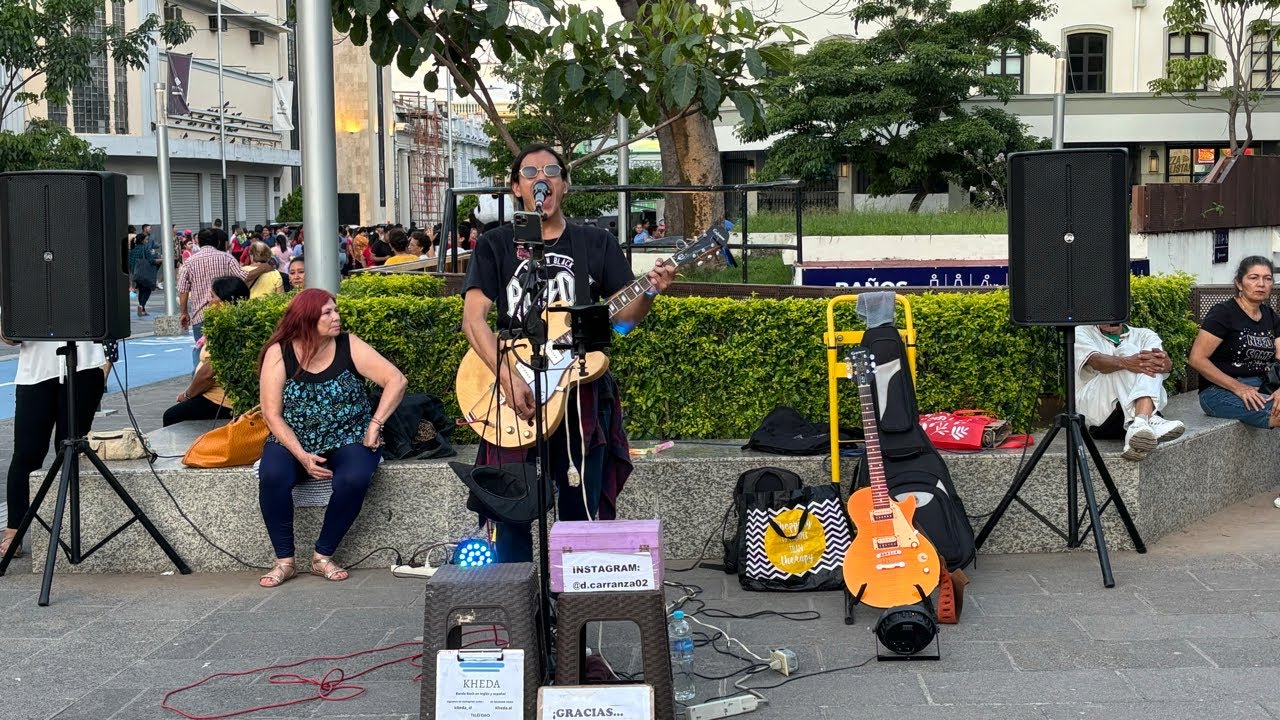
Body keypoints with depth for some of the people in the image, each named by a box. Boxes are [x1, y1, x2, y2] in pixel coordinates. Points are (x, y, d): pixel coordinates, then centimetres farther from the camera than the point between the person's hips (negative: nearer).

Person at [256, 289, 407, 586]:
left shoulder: (349, 346, -3)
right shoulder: (279, 353, -4)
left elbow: (396, 380, -7)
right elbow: (272, 413, -7)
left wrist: (375, 424, -15)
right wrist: (301, 455, -18)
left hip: (348, 440, 0)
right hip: (293, 442, 0)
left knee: (354, 479, -32)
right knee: (272, 476, -31)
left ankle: (323, 557, -14)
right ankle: (284, 561, -17)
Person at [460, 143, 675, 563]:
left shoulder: (597, 244, 10)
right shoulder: (495, 246, 6)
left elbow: (623, 315, 7)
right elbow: (473, 317, -5)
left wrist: (649, 293, -16)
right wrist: (508, 377, -20)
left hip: (582, 394, 1)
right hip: (514, 400, -1)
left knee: (581, 514, 4)